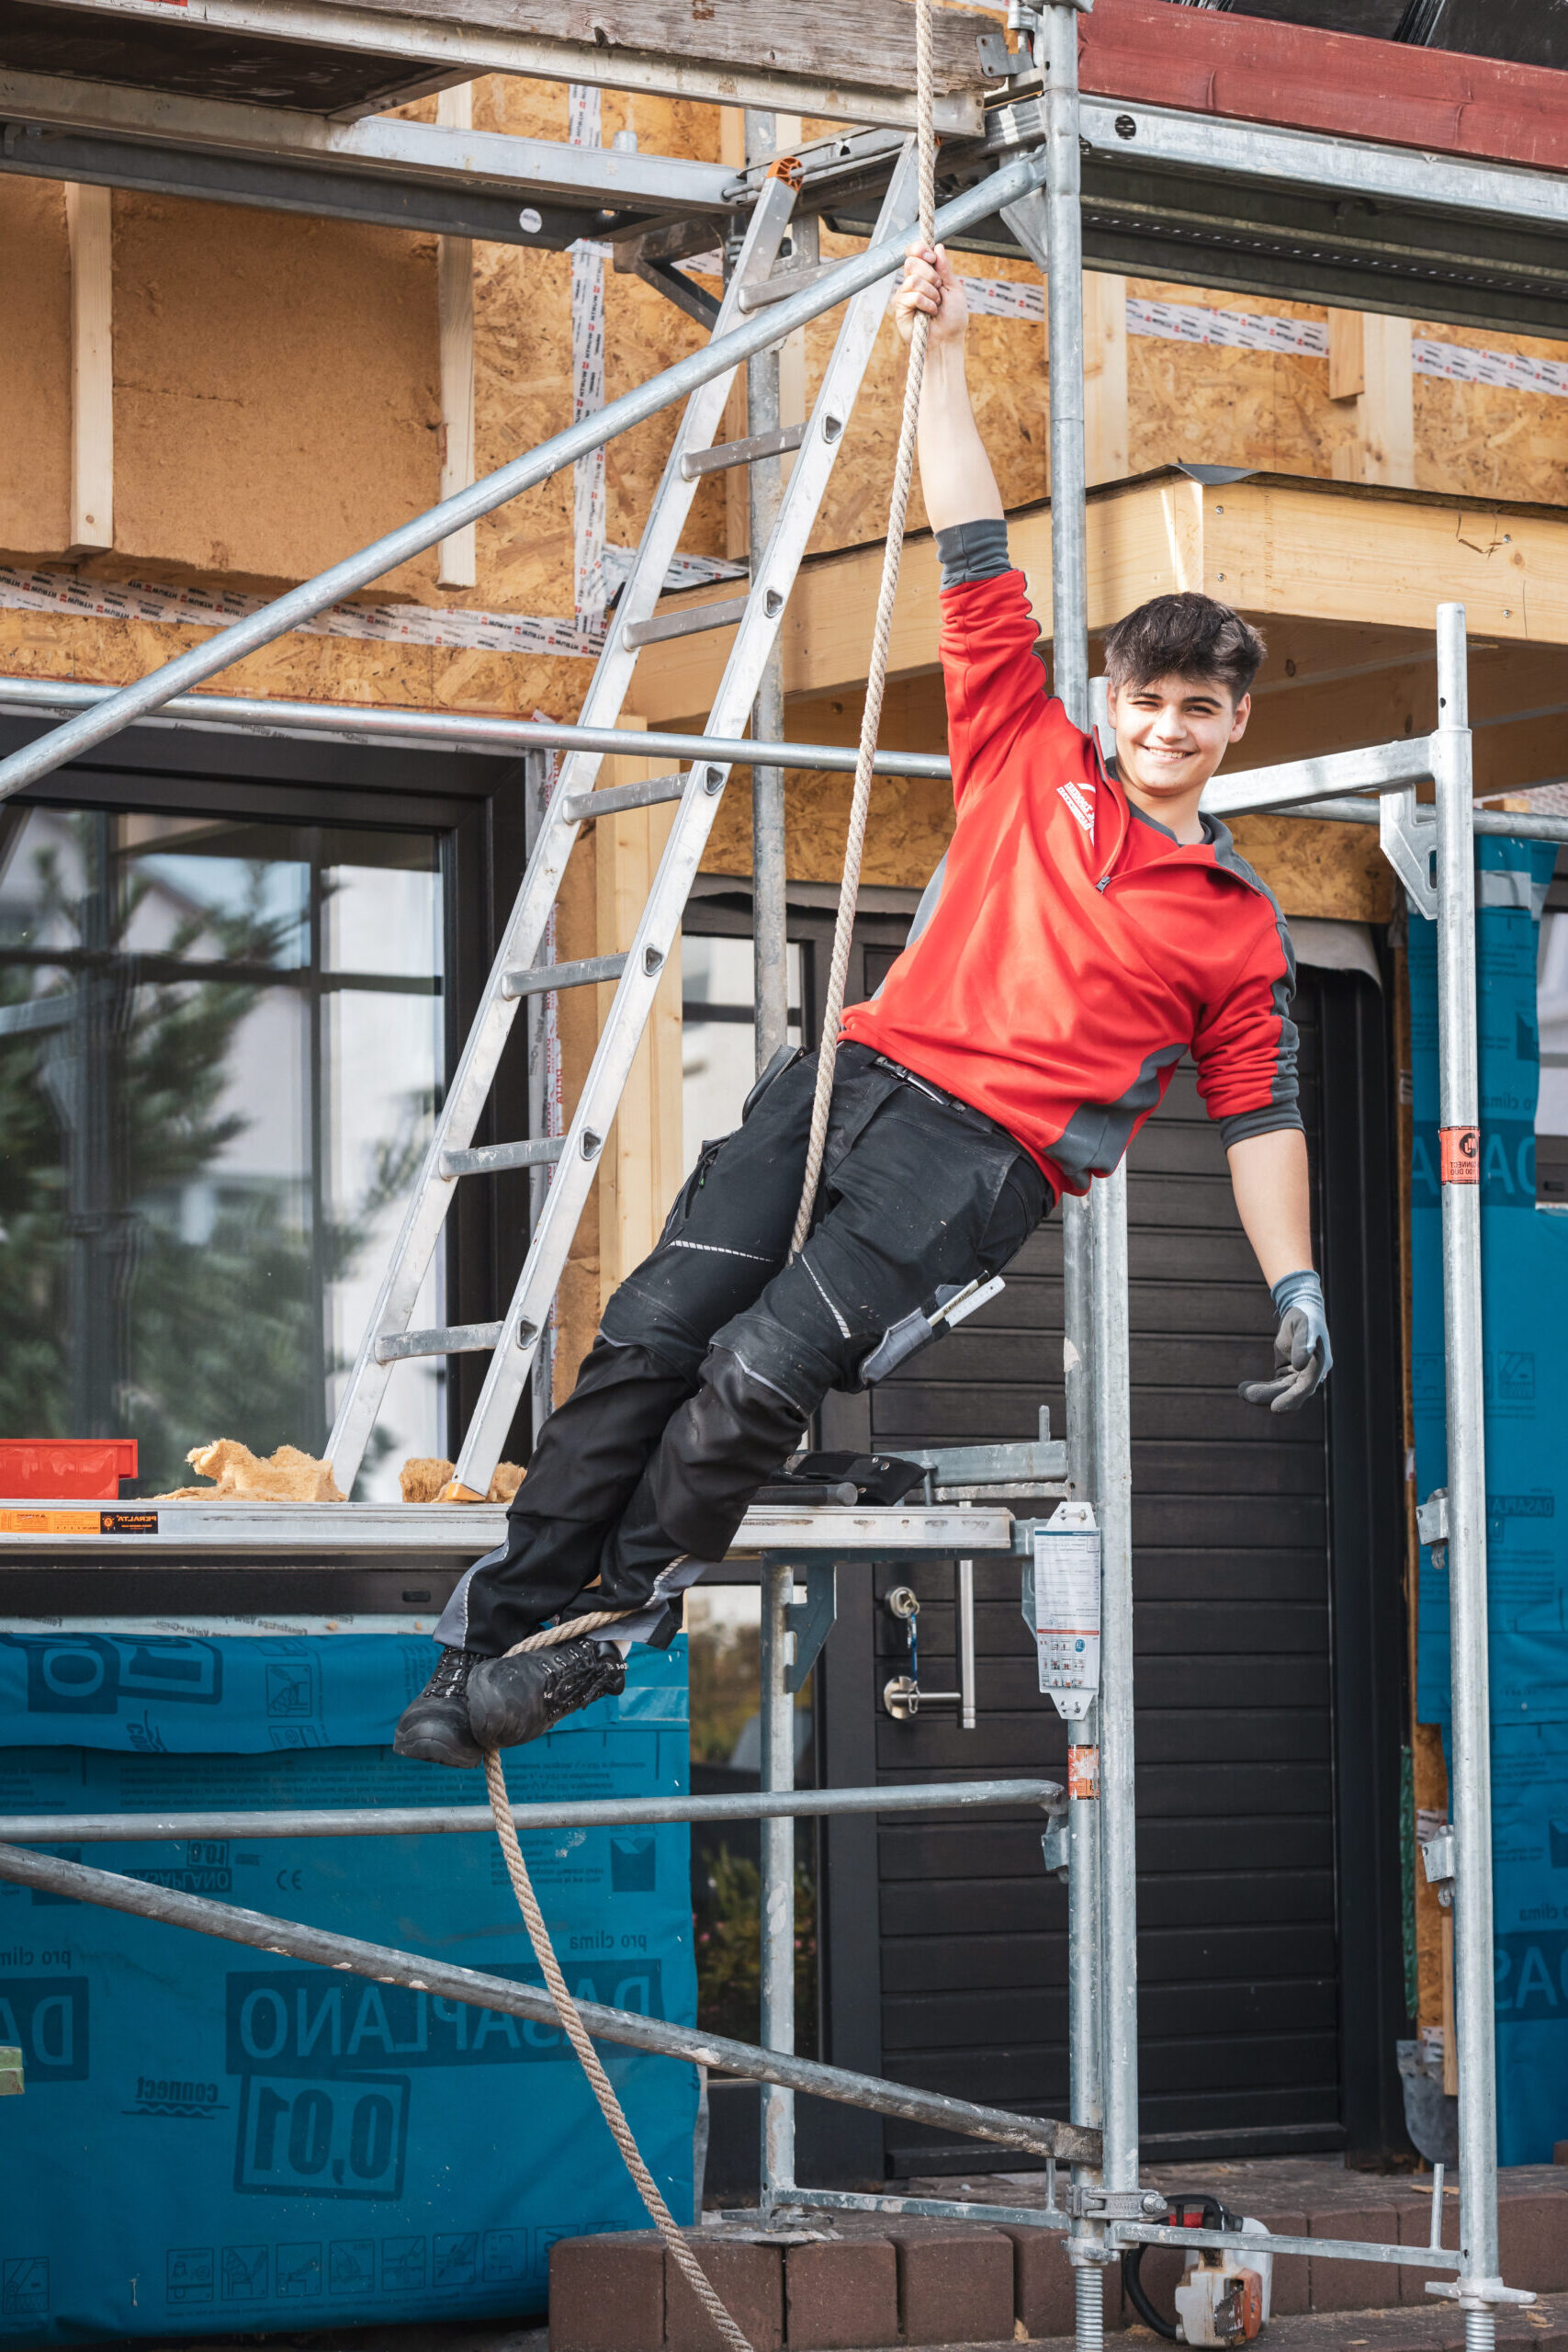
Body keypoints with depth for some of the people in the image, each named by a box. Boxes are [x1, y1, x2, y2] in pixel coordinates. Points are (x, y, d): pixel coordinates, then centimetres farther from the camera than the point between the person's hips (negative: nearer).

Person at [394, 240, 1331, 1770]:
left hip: (980, 1152, -3)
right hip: (859, 1072, 3)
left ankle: (600, 1629, -10)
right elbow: (977, 564, 15)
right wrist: (940, 355, 12)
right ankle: (495, 1626, -8)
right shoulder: (1033, 763, 16)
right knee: (656, 1328, -11)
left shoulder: (1239, 924, 13)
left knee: (761, 1374, -23)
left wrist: (1297, 1287, 5)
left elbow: (1259, 1113, 15)